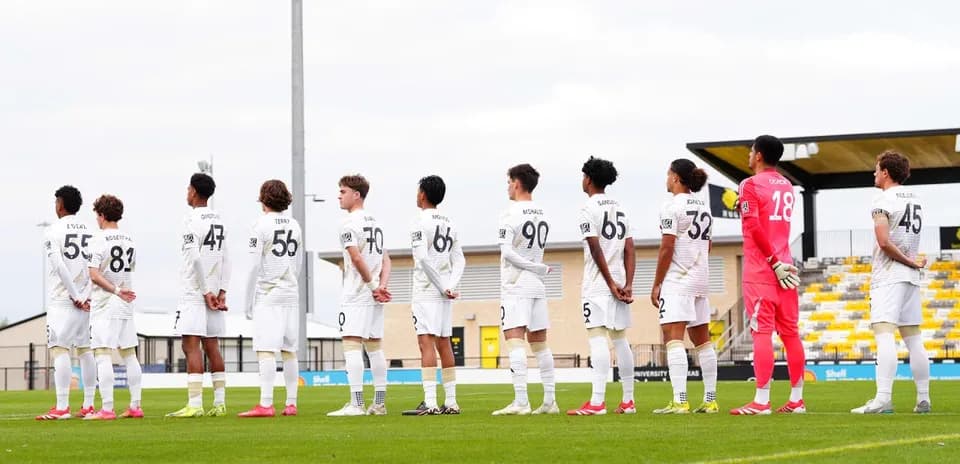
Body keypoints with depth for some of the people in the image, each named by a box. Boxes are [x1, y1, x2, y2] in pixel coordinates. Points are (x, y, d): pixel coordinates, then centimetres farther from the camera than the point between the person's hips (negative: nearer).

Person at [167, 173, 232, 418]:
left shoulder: (193, 219, -10)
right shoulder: (218, 220, 14)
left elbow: (195, 259, -17)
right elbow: (226, 259, 13)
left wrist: (206, 292, -13)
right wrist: (221, 291, 10)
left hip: (194, 294, -8)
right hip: (214, 293, 8)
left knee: (191, 346, -9)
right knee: (211, 347, 11)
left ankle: (195, 404, -15)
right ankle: (220, 403, 11)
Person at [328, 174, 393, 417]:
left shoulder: (349, 223, -9)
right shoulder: (375, 223, 17)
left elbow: (356, 258, -18)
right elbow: (385, 260, 14)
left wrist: (373, 286, -11)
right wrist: (382, 286, 1)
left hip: (356, 295, -8)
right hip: (374, 297, 8)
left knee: (351, 344, -10)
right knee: (374, 346, 11)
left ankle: (356, 404, -17)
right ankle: (379, 404, 12)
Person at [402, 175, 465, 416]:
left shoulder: (421, 222, -9)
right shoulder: (450, 224, 15)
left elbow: (423, 259, -18)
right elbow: (459, 260, 11)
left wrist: (443, 287, -12)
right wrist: (451, 286, -2)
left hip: (426, 292, -7)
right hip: (445, 295, 7)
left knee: (426, 342, -10)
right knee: (444, 343, 12)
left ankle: (430, 403, -18)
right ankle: (451, 402, 13)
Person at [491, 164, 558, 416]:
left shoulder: (511, 214, -10)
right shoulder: (542, 215, 11)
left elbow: (507, 252, -16)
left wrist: (540, 269, -10)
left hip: (516, 287, -7)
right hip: (538, 287, 7)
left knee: (514, 340, -12)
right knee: (540, 343, 11)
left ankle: (520, 401, -21)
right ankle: (550, 401, 11)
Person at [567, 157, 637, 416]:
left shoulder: (589, 209, -7)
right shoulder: (619, 209, 15)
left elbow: (596, 250, -14)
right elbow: (630, 249, 9)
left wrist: (611, 284, -11)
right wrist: (628, 285, 3)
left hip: (598, 285, -7)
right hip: (619, 282, 7)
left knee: (598, 338, -11)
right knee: (620, 339, 11)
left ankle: (597, 402, -19)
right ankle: (628, 401, 14)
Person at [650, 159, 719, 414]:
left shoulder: (672, 206, -9)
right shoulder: (704, 207, 15)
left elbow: (667, 248, -13)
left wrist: (657, 284, -8)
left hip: (676, 280, -8)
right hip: (701, 280, 8)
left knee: (673, 337, -12)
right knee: (702, 339, 13)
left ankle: (679, 401, -22)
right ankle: (710, 400, 14)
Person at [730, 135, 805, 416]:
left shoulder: (751, 185, -8)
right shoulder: (787, 187, 15)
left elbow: (754, 226, -16)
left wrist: (773, 261, -15)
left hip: (760, 271, -7)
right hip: (784, 269, 7)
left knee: (762, 333, -9)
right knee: (790, 333, 8)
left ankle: (761, 401, -11)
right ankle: (796, 399, 11)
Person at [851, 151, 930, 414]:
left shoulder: (883, 200, -9)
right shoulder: (915, 200, 15)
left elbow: (884, 242, -17)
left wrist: (910, 262, -9)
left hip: (889, 277, -8)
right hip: (911, 277, 8)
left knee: (884, 335, -16)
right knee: (913, 338, 11)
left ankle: (883, 399, -27)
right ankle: (923, 400, 12)